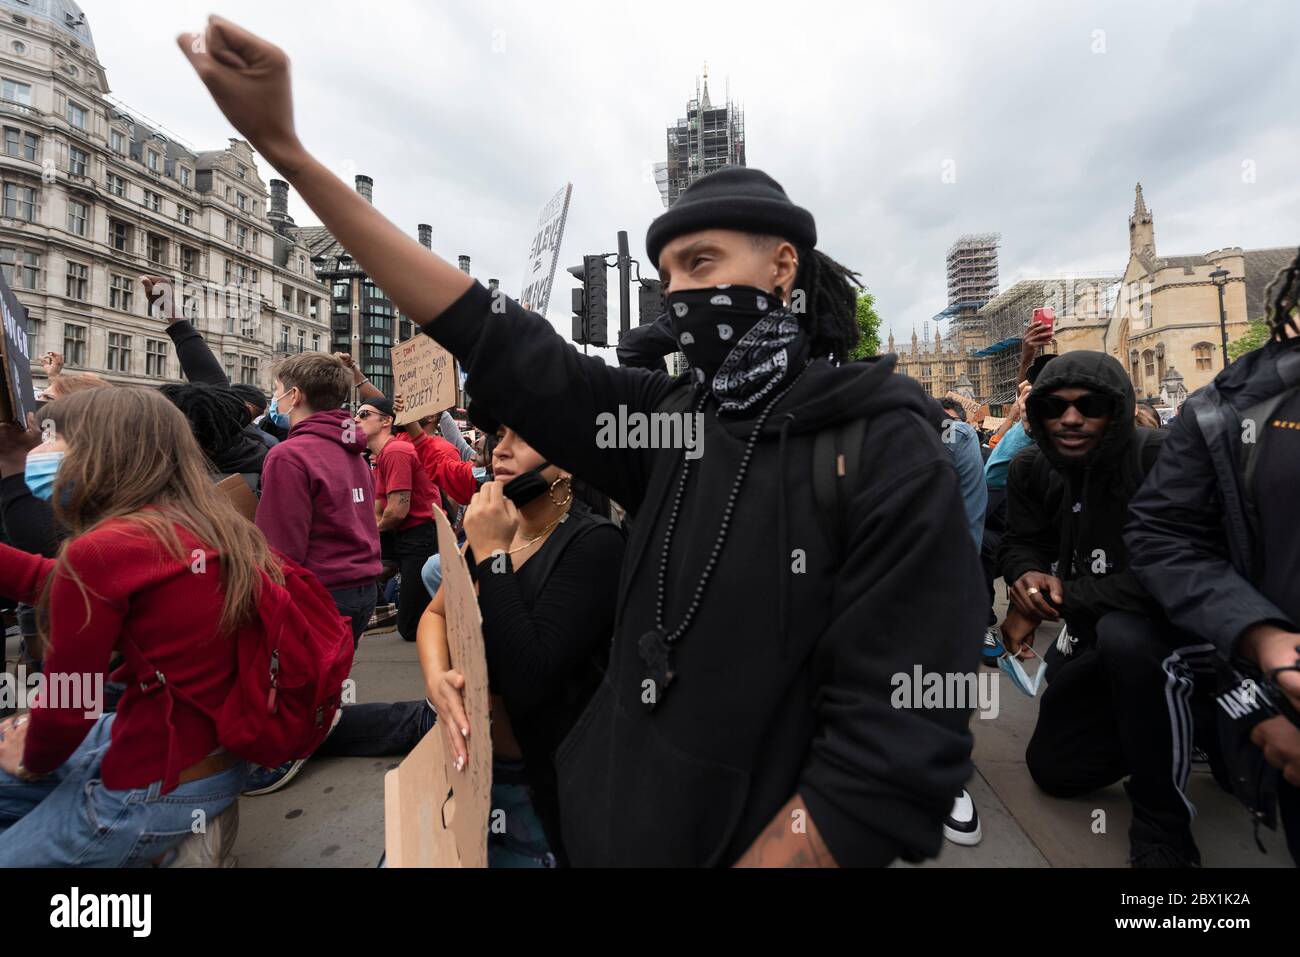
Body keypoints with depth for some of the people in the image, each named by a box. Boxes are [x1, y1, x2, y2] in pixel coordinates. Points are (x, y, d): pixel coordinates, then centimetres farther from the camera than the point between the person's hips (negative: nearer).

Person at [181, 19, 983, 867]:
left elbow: (899, 754, -21)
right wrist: (289, 151, -8)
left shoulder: (887, 450, -18)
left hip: (764, 847, -4)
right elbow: (498, 343, -7)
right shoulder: (670, 418, -4)